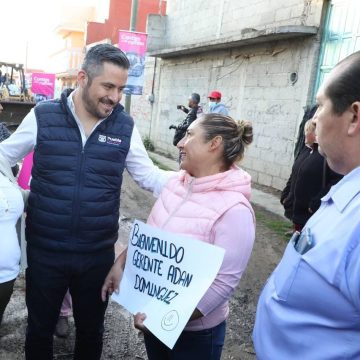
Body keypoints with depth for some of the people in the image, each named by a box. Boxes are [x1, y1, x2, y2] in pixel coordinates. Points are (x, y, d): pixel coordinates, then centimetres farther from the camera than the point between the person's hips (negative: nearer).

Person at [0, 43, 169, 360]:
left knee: (91, 329, 22)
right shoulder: (42, 116, -8)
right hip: (44, 251, -1)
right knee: (40, 327, 20)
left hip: (98, 254, 1)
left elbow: (148, 176, 0)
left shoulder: (125, 127, -4)